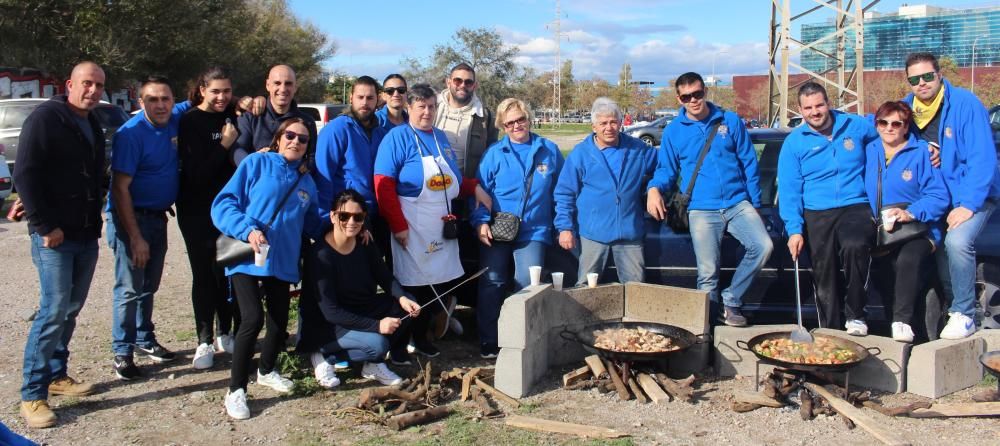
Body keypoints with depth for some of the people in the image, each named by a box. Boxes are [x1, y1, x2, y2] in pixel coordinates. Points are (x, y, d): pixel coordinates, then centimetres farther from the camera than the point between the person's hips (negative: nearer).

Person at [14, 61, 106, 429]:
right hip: (54, 236, -8)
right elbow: (25, 175, -15)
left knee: (71, 309, 12)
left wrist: (95, 222, 15)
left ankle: (56, 374, 25)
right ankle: (32, 395, -2)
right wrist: (45, 226, -17)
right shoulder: (45, 119, -9)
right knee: (54, 310, -10)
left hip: (86, 236, 8)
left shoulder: (93, 126, 15)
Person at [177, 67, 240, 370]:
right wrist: (224, 145, -20)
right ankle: (204, 342, 11)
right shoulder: (190, 121, -10)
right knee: (204, 274, 1)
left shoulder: (231, 115, 4)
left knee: (227, 271, 9)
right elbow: (196, 172, -16)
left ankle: (225, 335, 23)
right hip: (197, 210, -4)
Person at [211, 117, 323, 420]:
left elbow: (312, 225, 22)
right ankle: (236, 390, -2)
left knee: (279, 320, 11)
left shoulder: (306, 182, 15)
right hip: (247, 258, -5)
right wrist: (247, 229, -22)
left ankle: (266, 371, 40)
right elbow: (224, 203, -7)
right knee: (253, 319, -18)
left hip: (283, 261, 6)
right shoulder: (256, 163, -1)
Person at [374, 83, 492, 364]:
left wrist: (475, 187, 3)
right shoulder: (398, 137, -8)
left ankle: (421, 337, 29)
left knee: (439, 285, 11)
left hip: (442, 226, 7)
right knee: (409, 287, 0)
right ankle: (398, 343, 16)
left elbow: (452, 180, 22)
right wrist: (398, 225, -19)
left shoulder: (441, 138, 14)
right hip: (411, 227, -7)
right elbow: (383, 185, -15)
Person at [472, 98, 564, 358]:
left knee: (529, 284, -12)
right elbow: (480, 190, 2)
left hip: (534, 230, 0)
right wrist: (481, 222, -11)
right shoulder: (495, 153, 4)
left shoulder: (549, 151, 6)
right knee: (492, 283, -1)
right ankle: (488, 341, 12)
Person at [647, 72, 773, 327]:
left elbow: (749, 164, 10)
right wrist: (655, 188, -13)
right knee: (708, 273, -4)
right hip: (702, 210, -1)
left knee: (763, 246, -20)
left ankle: (731, 301, -3)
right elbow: (666, 170, 10)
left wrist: (755, 205, 8)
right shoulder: (673, 131, 6)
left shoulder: (730, 121, 6)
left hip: (738, 203, 1)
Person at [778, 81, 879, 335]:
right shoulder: (794, 142, 5)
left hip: (855, 207, -1)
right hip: (817, 214, 1)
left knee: (855, 246, -31)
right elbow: (789, 190, 1)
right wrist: (794, 229, -9)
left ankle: (855, 316, -13)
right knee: (824, 277, 0)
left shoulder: (856, 126, 8)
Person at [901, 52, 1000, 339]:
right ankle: (953, 305, 16)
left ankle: (964, 315, -12)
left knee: (957, 241, -26)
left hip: (973, 194, -6)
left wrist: (968, 204, -24)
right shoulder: (906, 108, 2)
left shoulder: (965, 103, -14)